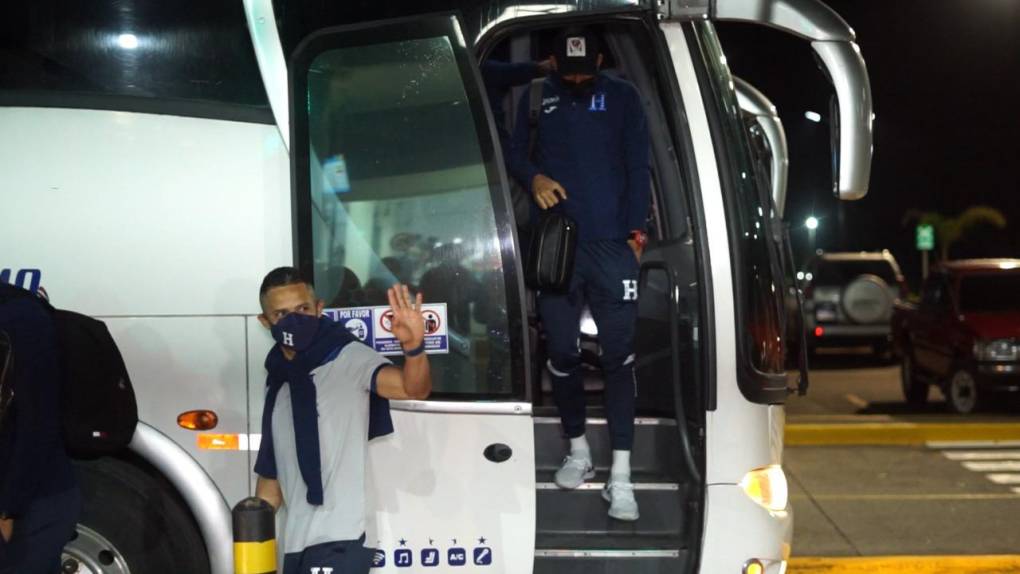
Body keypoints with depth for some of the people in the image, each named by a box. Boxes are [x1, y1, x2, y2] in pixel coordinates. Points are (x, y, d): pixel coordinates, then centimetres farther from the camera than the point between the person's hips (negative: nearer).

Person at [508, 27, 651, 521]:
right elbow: (515, 153, 14)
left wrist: (635, 231, -4)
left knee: (618, 353, -7)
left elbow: (638, 167, 4)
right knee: (561, 352, 7)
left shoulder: (622, 97, 6)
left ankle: (620, 476, -8)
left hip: (611, 243, -2)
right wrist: (534, 178, -9)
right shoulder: (537, 99, 11)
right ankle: (578, 450, 26)